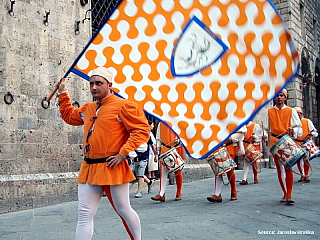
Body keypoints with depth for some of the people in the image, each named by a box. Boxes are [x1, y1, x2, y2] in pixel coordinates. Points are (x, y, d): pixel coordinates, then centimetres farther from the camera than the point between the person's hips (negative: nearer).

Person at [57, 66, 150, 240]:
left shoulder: (123, 105, -7)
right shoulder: (88, 109, 15)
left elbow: (142, 130, -12)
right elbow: (69, 116, 34)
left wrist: (123, 154, -16)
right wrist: (62, 93, 28)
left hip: (112, 168, -6)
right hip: (89, 169, 6)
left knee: (123, 210, 8)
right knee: (84, 214, 6)